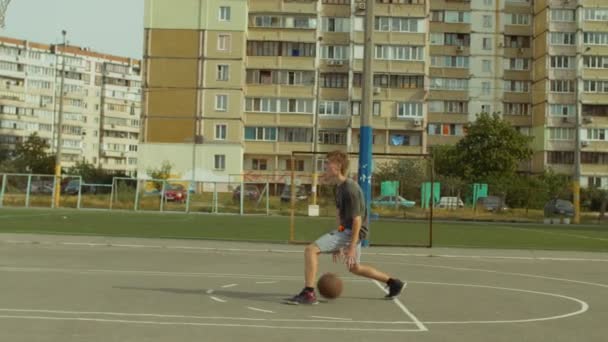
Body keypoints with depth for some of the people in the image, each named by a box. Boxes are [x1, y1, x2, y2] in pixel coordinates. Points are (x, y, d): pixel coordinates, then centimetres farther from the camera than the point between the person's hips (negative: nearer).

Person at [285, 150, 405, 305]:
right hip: (345, 229, 11)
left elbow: (357, 220, -22)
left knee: (311, 250, -18)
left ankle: (308, 293, -16)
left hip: (352, 231, -11)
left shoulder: (350, 189, -21)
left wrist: (351, 247, -23)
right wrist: (337, 244, 19)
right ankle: (394, 283, 38)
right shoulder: (339, 186, 9)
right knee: (355, 268, 27)